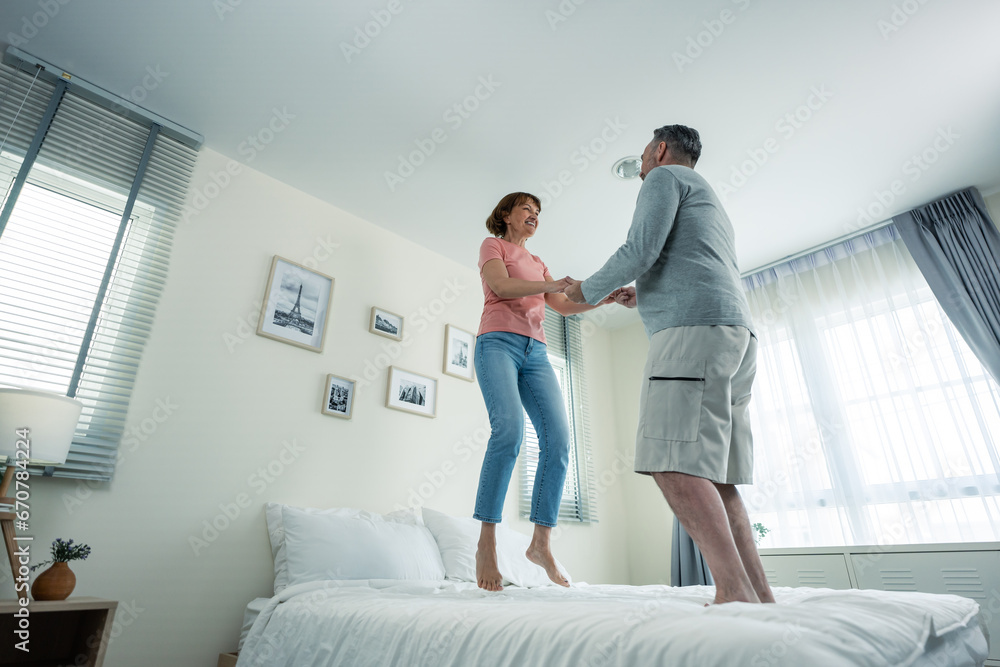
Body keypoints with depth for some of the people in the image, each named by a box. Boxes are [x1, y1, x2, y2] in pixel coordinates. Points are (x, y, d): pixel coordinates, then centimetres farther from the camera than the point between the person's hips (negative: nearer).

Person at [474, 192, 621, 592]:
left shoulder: (538, 264, 30)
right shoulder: (493, 245, 15)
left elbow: (564, 306, 19)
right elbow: (499, 286, -6)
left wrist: (603, 298, 3)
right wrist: (552, 284, -16)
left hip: (535, 352, 6)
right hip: (498, 343, -6)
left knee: (558, 441, -11)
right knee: (509, 430, -27)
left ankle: (541, 543, -4)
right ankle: (486, 544, -20)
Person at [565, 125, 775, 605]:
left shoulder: (666, 176, 9)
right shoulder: (711, 204, 37)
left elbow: (641, 250, -8)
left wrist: (589, 291, 6)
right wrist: (645, 299, 35)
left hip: (694, 330, -10)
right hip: (736, 335, 10)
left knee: (673, 462, -18)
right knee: (711, 475, 5)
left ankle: (735, 592, -23)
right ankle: (759, 595, 3)